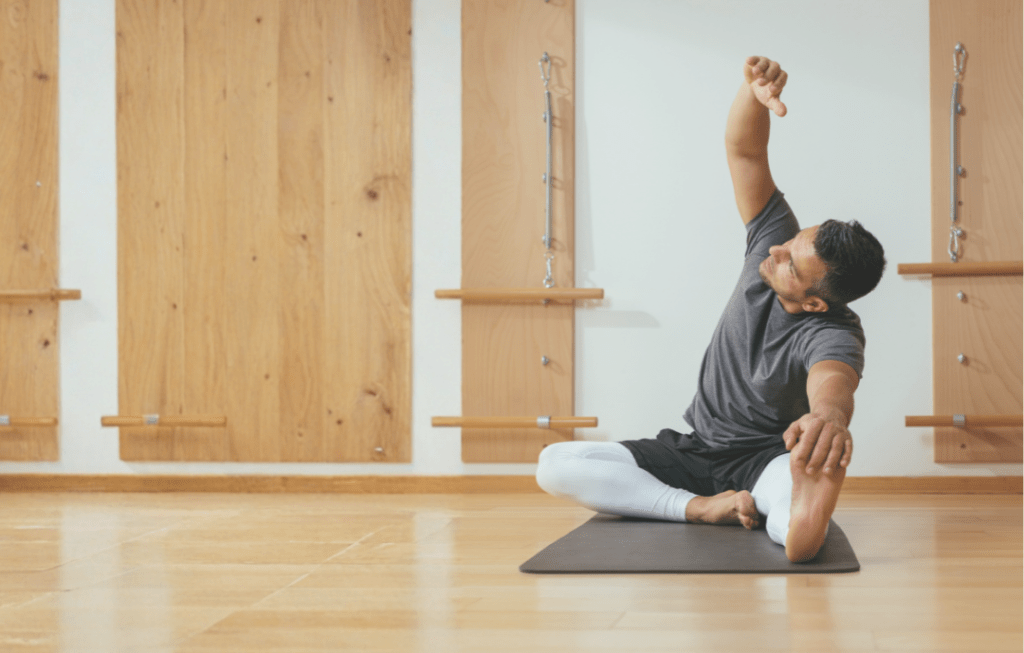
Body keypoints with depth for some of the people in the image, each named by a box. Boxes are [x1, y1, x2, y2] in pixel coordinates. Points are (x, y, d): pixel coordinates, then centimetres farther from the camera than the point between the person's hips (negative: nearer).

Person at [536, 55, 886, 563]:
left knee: (820, 476, -48)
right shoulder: (774, 243, -8)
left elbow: (833, 379, -51)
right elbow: (743, 149, -14)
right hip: (692, 449, 9)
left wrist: (831, 414, -77)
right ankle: (699, 508, -23)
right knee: (555, 465, -17)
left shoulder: (833, 335, -26)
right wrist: (755, 91, -38)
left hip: (762, 459, -9)